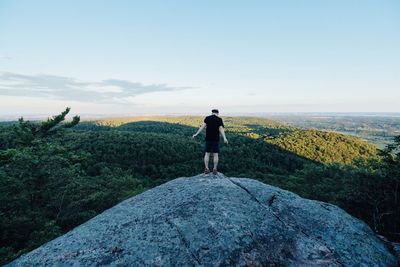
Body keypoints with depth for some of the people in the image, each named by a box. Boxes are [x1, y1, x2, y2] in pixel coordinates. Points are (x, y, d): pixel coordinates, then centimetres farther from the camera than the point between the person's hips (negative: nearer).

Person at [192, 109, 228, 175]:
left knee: (207, 154, 9)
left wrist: (196, 134, -6)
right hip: (216, 139, -1)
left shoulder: (207, 118, 2)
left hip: (208, 139, 1)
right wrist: (224, 138, -22)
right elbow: (221, 129, -14)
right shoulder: (219, 119, -2)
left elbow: (203, 126, -9)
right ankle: (215, 170, 5)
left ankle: (206, 169, 5)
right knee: (215, 155, 6)